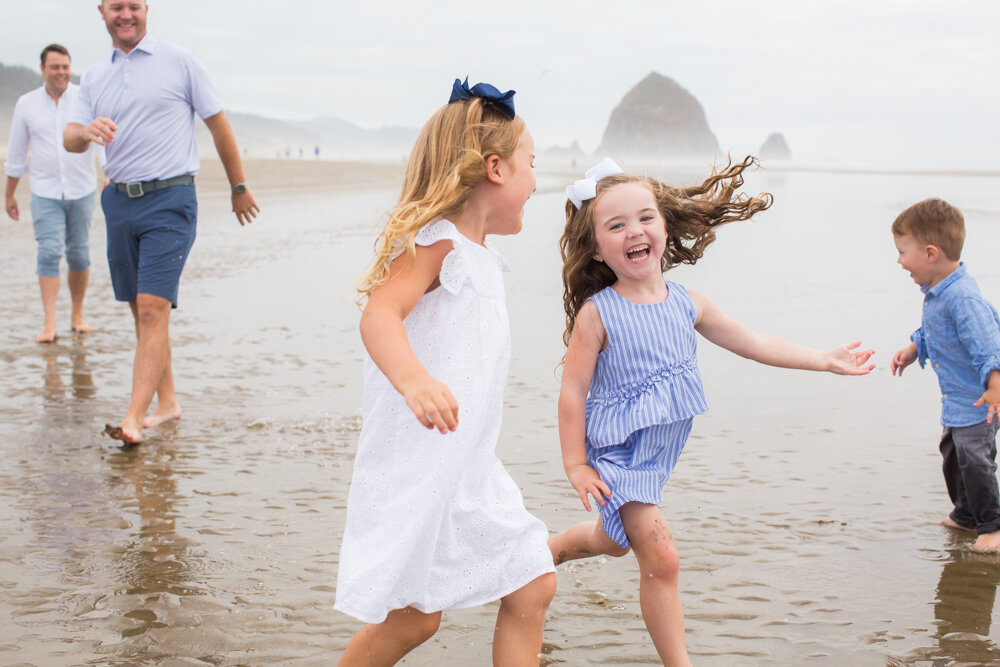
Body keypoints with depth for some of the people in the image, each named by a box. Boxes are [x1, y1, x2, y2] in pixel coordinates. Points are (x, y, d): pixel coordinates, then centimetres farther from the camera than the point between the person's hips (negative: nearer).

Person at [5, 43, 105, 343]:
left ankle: (77, 315, 22)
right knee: (49, 252, -11)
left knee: (79, 254, 7)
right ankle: (49, 323, -13)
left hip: (82, 191, 0)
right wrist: (10, 194, 15)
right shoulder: (26, 104, 4)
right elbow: (16, 153, 12)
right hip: (45, 192, 0)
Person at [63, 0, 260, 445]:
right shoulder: (95, 77, 14)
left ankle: (134, 418, -19)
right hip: (119, 201, 6)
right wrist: (87, 131, -19)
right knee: (140, 309, 10)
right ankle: (167, 402, 22)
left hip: (169, 198, -6)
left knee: (153, 308, -14)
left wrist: (239, 186, 10)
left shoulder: (179, 62, 1)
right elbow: (70, 140, 6)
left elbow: (218, 124, 6)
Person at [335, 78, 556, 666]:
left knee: (533, 586, 6)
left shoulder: (483, 256, 14)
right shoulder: (435, 241, -15)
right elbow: (379, 313, -32)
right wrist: (413, 379, -50)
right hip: (416, 468, -9)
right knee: (414, 616, -2)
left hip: (470, 470, 9)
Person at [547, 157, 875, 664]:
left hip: (659, 452, 6)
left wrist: (825, 360, 10)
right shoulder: (598, 313, -18)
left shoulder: (686, 303, -2)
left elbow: (750, 342, 8)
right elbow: (573, 391, -14)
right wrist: (575, 464, -15)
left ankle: (547, 549, 53)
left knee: (614, 540, 25)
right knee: (660, 558, -14)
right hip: (617, 452, -6)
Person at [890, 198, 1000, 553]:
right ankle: (965, 514, 38)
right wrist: (912, 350, 12)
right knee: (952, 455, 21)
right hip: (956, 400, 10)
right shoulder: (936, 291, 4)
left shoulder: (962, 297, -28)